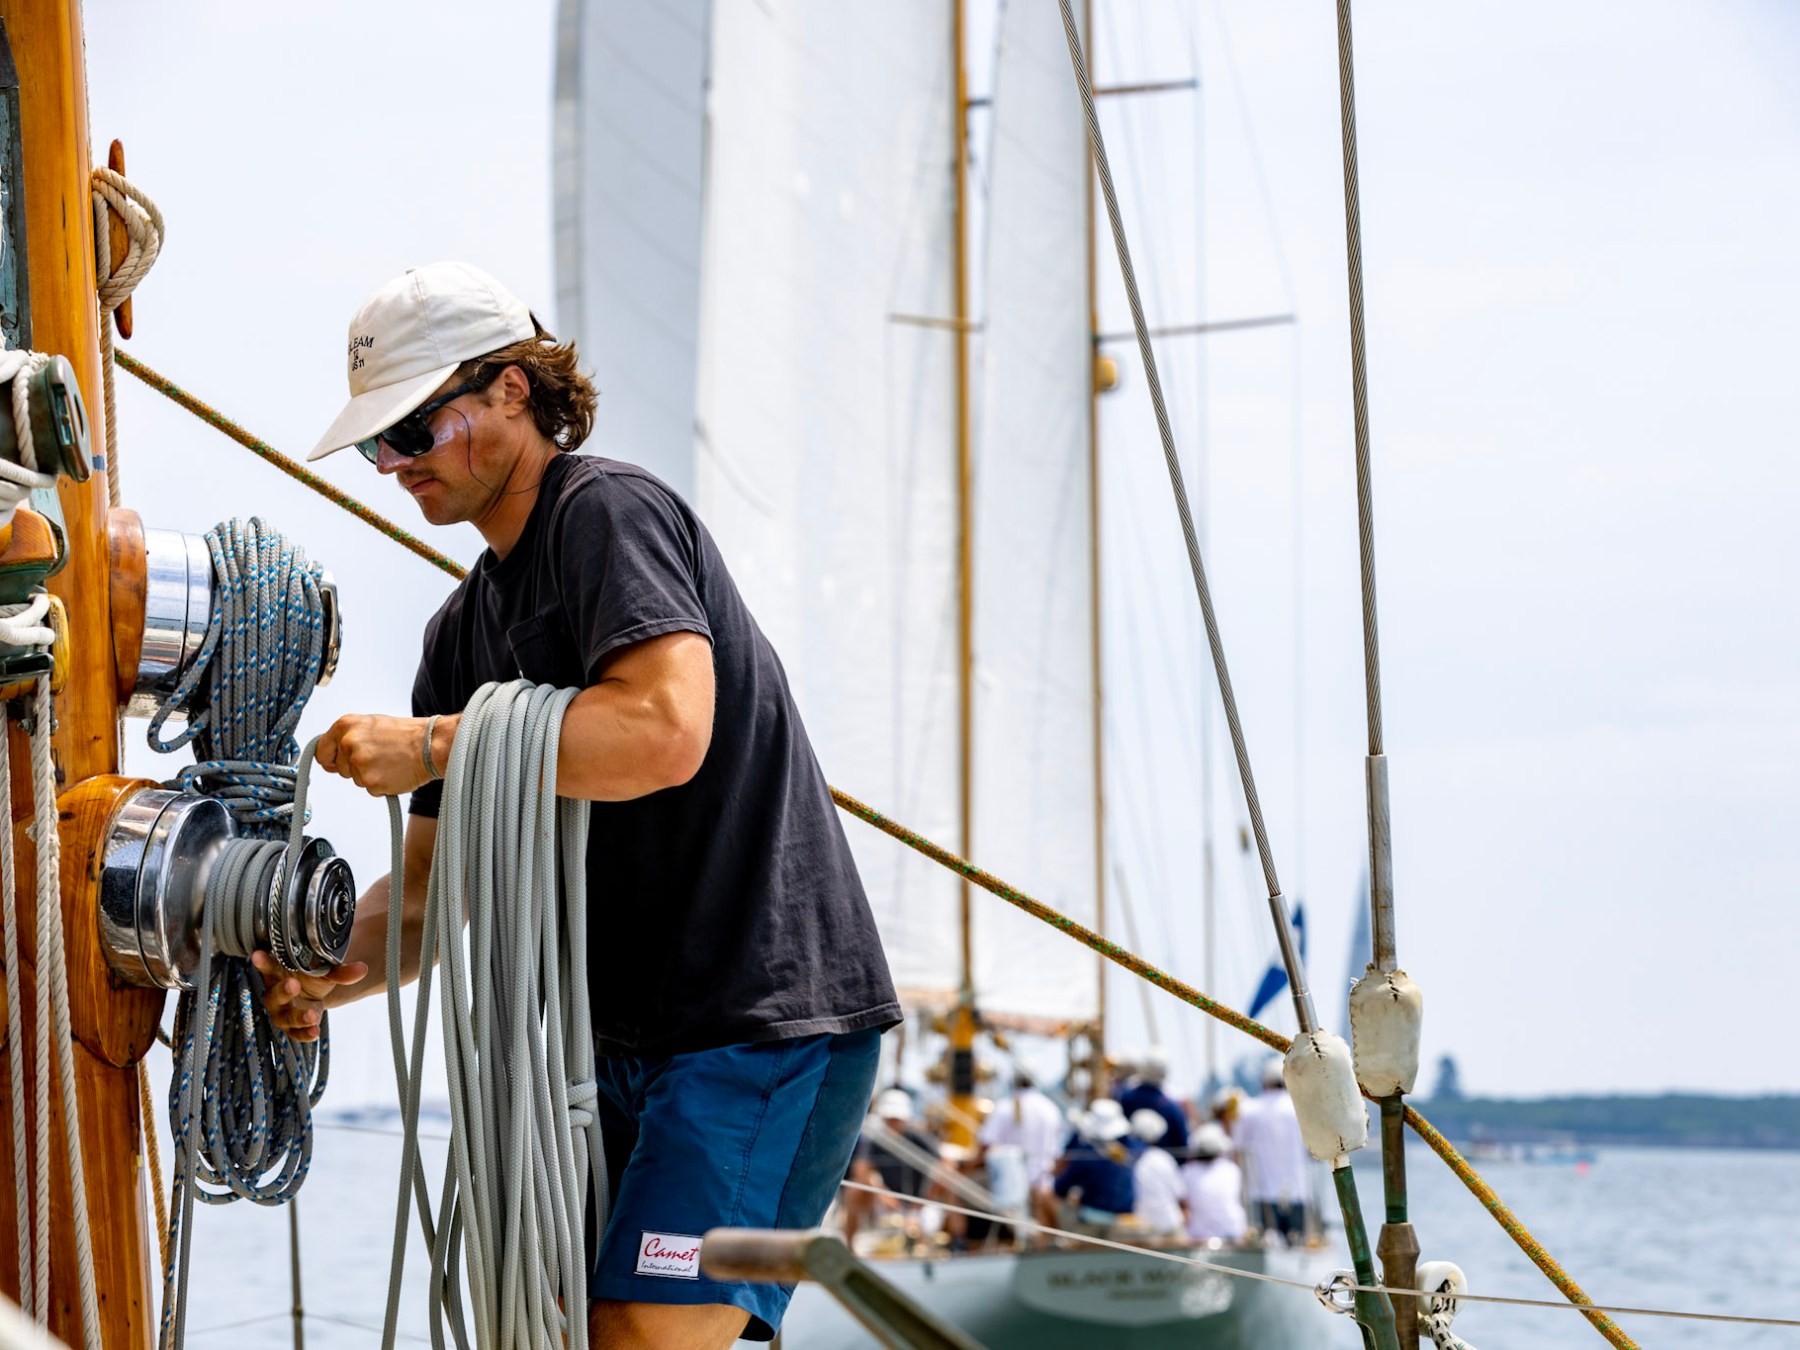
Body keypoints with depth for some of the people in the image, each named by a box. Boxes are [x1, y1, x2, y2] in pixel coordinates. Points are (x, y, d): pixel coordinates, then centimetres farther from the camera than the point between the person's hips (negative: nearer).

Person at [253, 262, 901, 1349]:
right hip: (631, 1040, 10)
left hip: (769, 1023, -10)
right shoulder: (467, 629, 19)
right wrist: (328, 969, -4)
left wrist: (432, 744, -19)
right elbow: (436, 886, 17)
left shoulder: (608, 512, -8)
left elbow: (666, 732, -26)